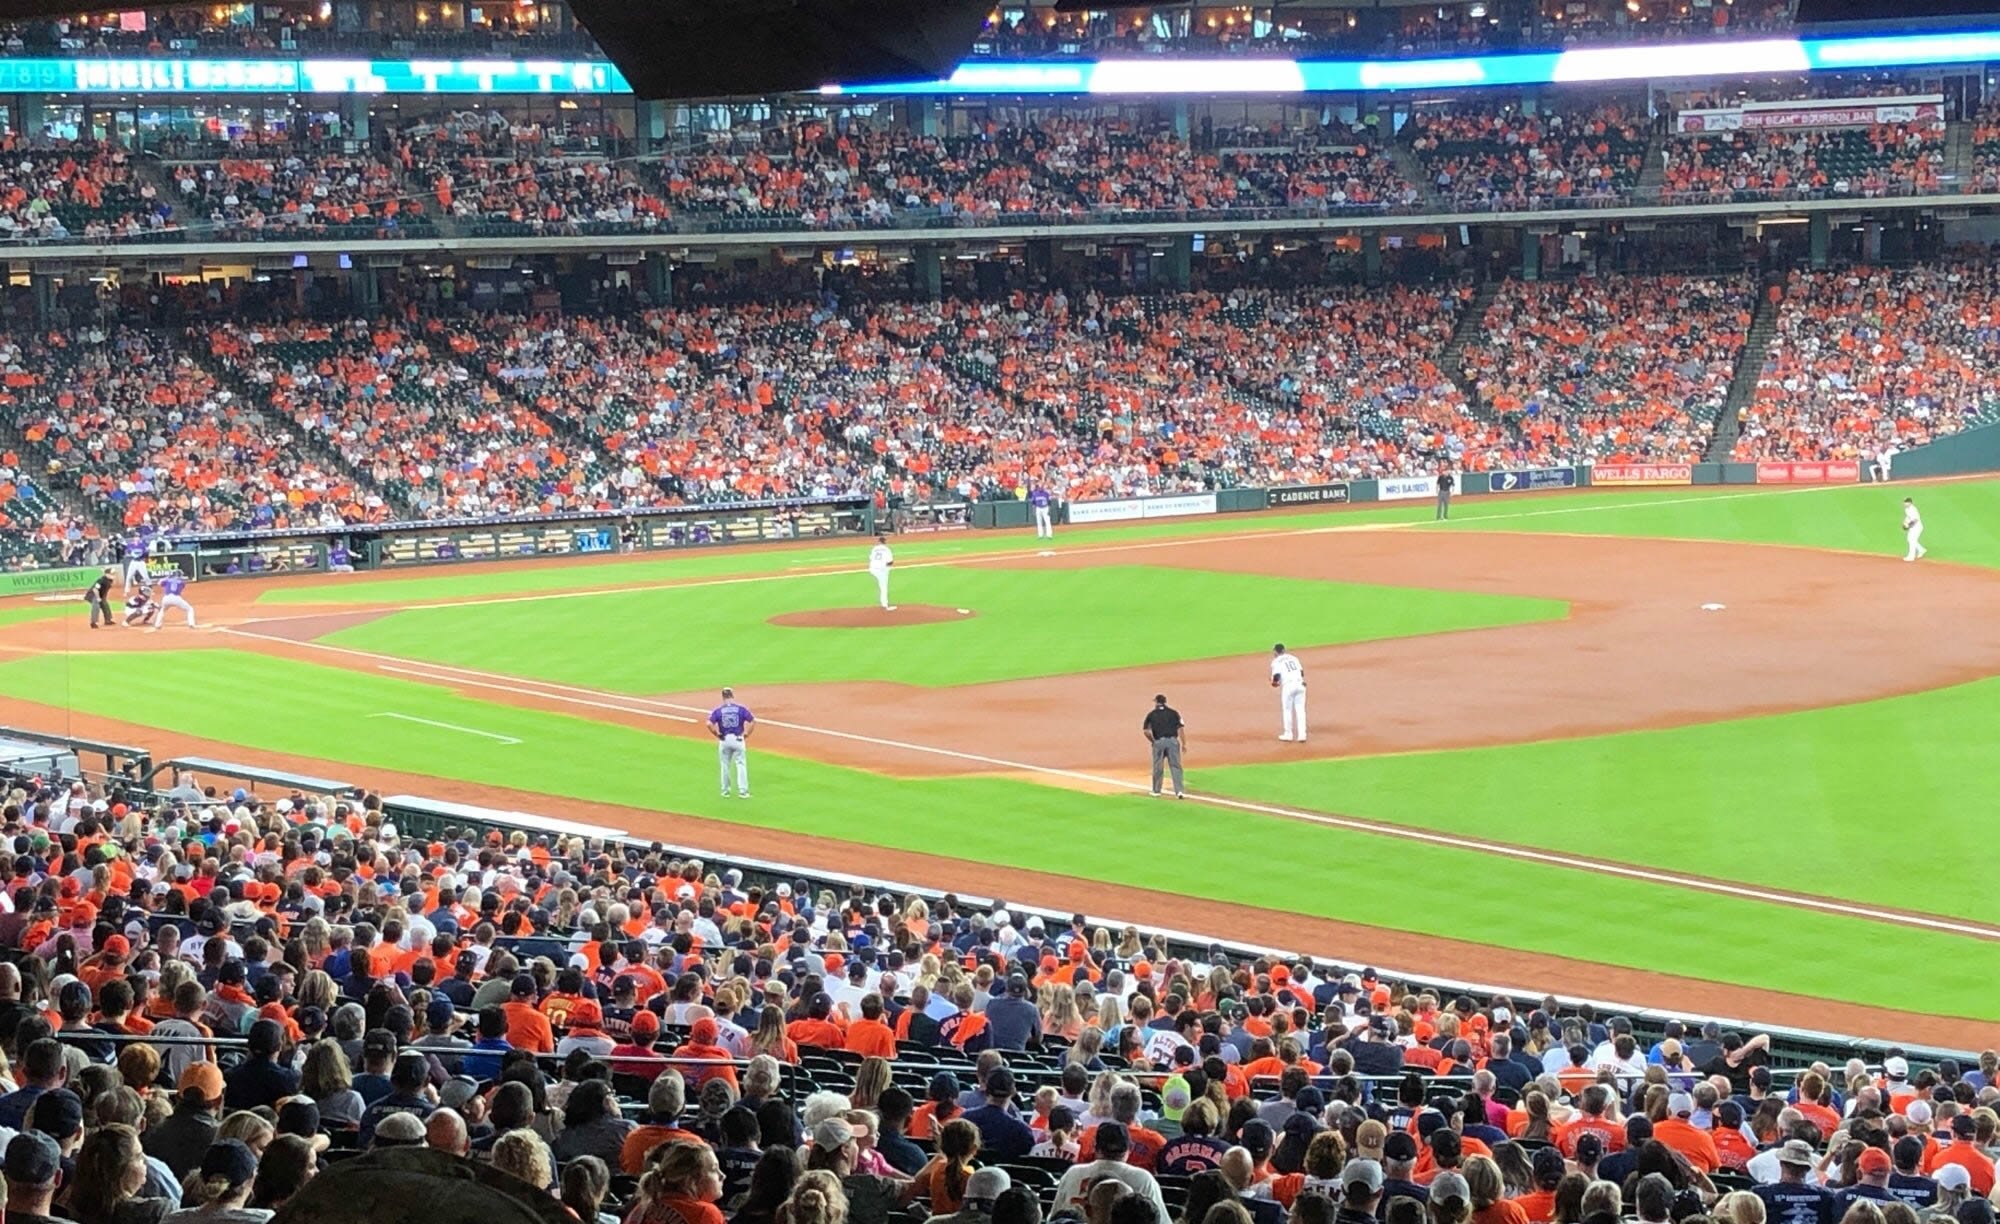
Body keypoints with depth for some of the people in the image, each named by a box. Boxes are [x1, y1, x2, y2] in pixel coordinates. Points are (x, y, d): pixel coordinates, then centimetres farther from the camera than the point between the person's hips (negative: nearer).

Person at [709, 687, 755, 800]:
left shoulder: (718, 710, -4)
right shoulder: (740, 709, -3)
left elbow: (709, 724, -16)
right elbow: (753, 721, -9)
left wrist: (717, 735, -3)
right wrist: (746, 734, 1)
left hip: (724, 740, 0)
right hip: (738, 739, 0)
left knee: (725, 765, 13)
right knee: (741, 764, 6)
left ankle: (725, 791, 19)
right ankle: (743, 790, 3)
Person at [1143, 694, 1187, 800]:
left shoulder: (1151, 714, 6)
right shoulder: (1173, 712, 7)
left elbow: (1146, 731, -1)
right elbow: (1181, 729, 1)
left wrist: (1153, 741, 13)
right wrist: (1184, 744, 4)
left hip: (1158, 742, 0)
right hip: (1173, 741, 0)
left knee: (1157, 767, 12)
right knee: (1175, 766, 1)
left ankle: (1156, 791, 22)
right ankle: (1179, 791, -9)